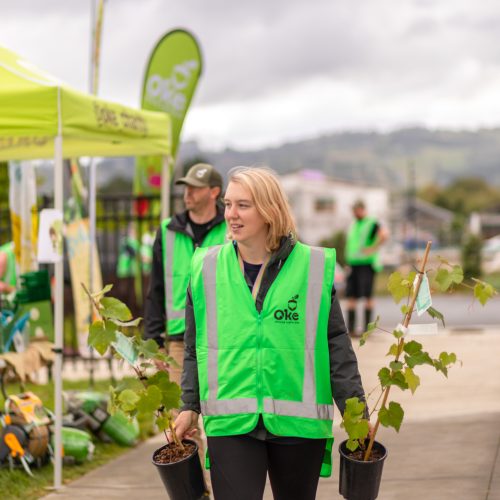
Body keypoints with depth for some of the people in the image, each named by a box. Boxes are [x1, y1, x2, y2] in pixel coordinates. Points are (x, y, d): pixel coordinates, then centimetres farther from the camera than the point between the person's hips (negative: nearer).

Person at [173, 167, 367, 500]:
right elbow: (195, 348, 13)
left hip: (298, 422, 0)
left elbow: (337, 345, 2)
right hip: (230, 423, 0)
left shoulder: (313, 267, -1)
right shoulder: (207, 268, 4)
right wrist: (190, 407, 11)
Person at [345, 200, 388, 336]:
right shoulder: (353, 225, 19)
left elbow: (384, 235, -19)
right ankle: (350, 327, 4)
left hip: (366, 264, -7)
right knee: (351, 296, 2)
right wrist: (348, 261, 15)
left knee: (367, 295, -5)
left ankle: (367, 327, -3)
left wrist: (372, 248, -18)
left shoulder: (372, 223, -3)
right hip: (353, 264, 7)